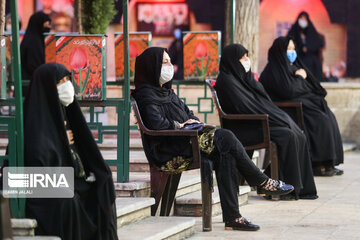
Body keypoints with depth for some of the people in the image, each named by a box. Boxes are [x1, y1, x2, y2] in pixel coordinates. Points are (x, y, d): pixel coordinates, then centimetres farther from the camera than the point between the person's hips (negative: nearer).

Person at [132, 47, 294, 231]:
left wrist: (193, 121, 5)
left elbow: (186, 111, 28)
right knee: (225, 138, -20)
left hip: (183, 141, 9)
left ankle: (232, 216, -23)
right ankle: (262, 182, -7)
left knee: (225, 156, -18)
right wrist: (179, 125, -6)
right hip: (167, 152, -9)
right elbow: (155, 123, -21)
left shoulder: (166, 91, 24)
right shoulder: (145, 94, -6)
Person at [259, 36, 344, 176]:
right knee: (320, 120, -25)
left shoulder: (292, 66, 20)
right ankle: (317, 165, -21)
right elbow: (288, 91, -21)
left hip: (303, 101, 9)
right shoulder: (274, 70, -8)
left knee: (328, 117, -13)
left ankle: (328, 164, -17)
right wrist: (300, 78, -5)